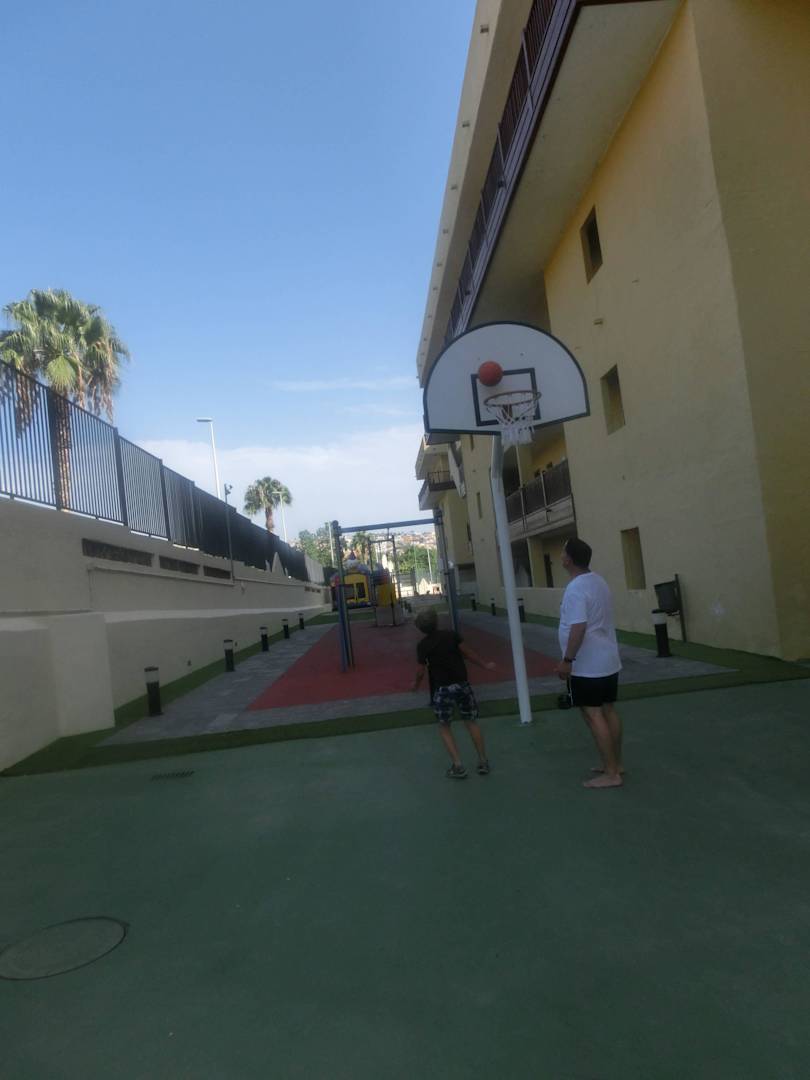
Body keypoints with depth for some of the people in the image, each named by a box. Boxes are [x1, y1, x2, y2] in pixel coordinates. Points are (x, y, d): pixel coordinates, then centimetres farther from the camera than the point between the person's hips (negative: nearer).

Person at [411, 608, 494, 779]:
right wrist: (485, 665, 15)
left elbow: (420, 671, -3)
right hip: (462, 684, 2)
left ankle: (458, 766, 8)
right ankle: (483, 762, 19)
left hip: (443, 689, -2)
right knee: (471, 722, 16)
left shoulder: (423, 646, -5)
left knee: (444, 727, 14)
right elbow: (468, 654, 3)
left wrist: (415, 685, 17)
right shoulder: (451, 635, 0)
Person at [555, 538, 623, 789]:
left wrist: (567, 660, -22)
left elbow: (578, 627, -28)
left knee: (593, 715, -4)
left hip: (588, 665, -9)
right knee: (608, 710, 15)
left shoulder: (575, 589, -21)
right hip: (608, 660, 9)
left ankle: (611, 774, -1)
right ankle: (616, 764, 25)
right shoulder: (599, 581, 10)